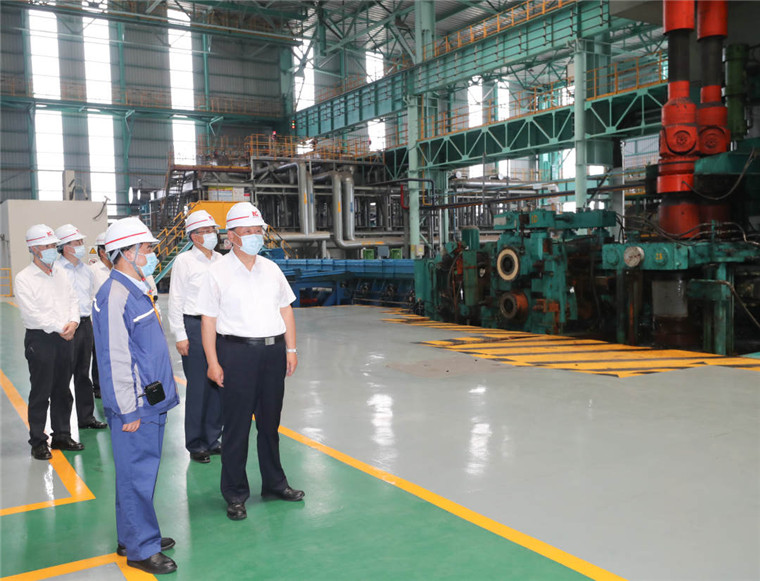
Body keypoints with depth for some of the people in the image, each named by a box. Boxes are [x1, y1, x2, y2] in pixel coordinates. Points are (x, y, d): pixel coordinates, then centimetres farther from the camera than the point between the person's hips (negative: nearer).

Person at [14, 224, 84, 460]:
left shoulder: (60, 275, 12)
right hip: (39, 339, -6)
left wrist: (73, 322, -9)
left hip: (64, 338, 6)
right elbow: (31, 313, -14)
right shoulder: (24, 279, -7)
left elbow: (73, 300, 10)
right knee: (40, 394, 1)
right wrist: (59, 328, -14)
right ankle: (38, 442, 12)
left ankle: (62, 436, 25)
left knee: (62, 391, 13)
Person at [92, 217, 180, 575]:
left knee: (143, 472, 18)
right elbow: (115, 357, -20)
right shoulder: (114, 295, -18)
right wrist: (127, 411, -18)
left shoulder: (137, 290, 14)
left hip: (152, 401, 10)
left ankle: (133, 537, 32)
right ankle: (141, 549, 13)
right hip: (135, 405, -10)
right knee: (137, 475, 1)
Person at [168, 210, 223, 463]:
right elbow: (175, 300, -5)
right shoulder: (184, 261, -3)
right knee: (198, 387, -2)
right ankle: (196, 445, 12)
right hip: (194, 326, -5)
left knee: (218, 383, 8)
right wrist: (180, 335, -9)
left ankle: (213, 439, 21)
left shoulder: (219, 260, 12)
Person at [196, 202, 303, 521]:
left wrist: (291, 348, 8)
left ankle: (274, 483, 30)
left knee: (270, 421, 15)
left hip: (273, 351, 5)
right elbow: (208, 319, -5)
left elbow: (285, 309, 15)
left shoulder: (271, 268, 11)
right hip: (237, 352, -4)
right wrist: (213, 362, -10)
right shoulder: (218, 271, -3)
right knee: (236, 425, 2)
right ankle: (235, 494, 15)